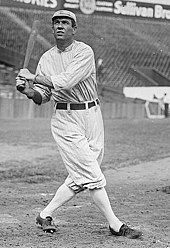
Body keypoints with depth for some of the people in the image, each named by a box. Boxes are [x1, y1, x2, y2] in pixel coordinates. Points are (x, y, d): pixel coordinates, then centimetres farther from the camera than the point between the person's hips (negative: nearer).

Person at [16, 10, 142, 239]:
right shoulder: (46, 58, 7)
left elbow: (66, 81, -19)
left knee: (80, 179, 4)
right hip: (65, 119, 0)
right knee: (92, 175, -7)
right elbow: (43, 97, 9)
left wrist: (33, 77, -11)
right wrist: (30, 91, -13)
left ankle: (45, 215, 20)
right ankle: (115, 225, 0)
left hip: (92, 115, 0)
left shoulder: (84, 52, -6)